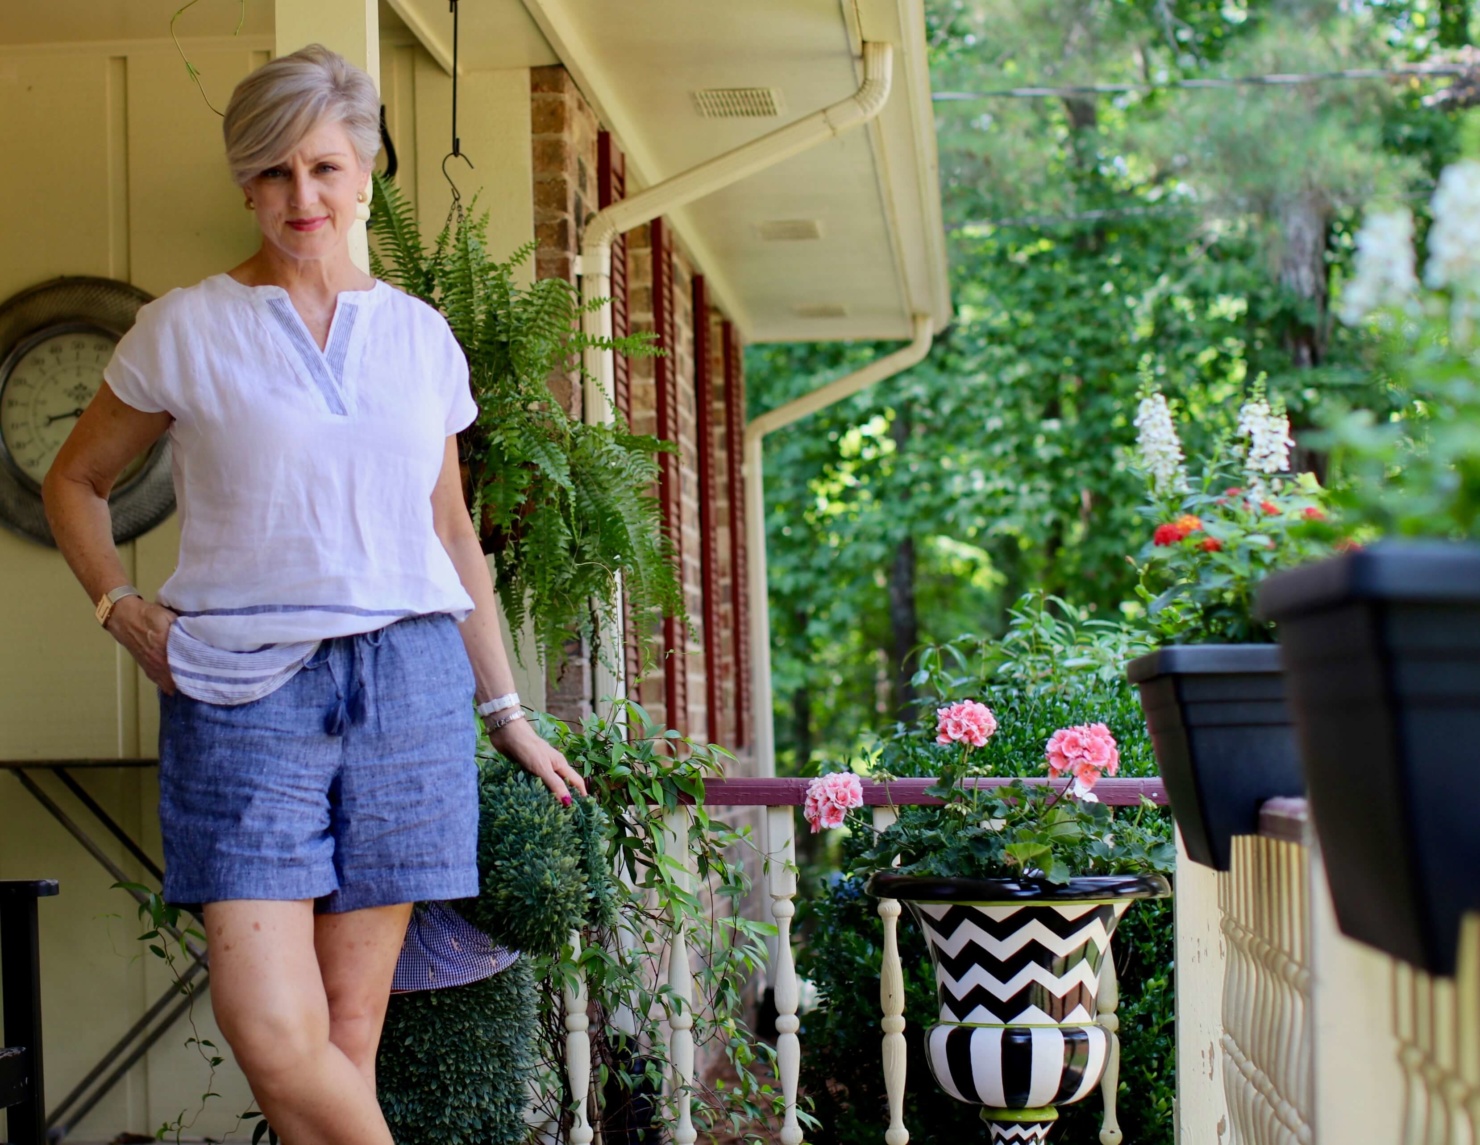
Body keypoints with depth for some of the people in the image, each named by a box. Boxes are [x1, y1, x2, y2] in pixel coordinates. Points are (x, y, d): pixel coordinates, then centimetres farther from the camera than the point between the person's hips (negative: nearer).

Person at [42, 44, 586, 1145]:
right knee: (271, 1029, -14)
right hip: (243, 685, -2)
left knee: (350, 1030, 2)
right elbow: (75, 482, 16)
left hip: (405, 682, 2)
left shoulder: (421, 335, 11)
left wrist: (509, 715, 20)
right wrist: (124, 612, 0)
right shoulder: (187, 329, 4)